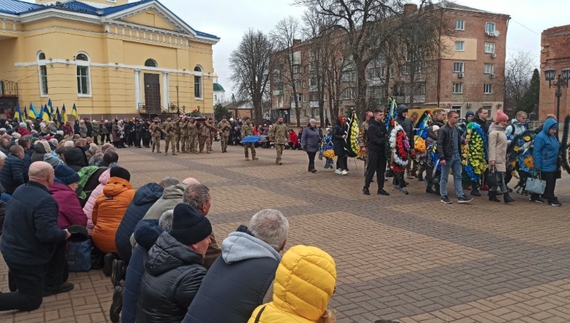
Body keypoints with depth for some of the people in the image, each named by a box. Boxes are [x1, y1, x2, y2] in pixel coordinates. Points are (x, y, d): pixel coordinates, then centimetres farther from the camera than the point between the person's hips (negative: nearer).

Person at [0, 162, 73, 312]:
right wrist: (64, 234, -13)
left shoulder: (19, 190, -1)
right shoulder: (45, 200, -29)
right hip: (26, 257, -8)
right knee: (31, 301, 8)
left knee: (60, 243, 20)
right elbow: (48, 234, -34)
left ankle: (52, 284, 27)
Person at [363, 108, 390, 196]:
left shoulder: (382, 125, 8)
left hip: (382, 150, 7)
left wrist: (387, 138, -7)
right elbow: (374, 140, -17)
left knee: (381, 170, 9)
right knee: (371, 170, -1)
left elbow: (386, 135, 14)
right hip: (373, 150, -7)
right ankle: (366, 187, 11)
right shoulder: (372, 126, -12)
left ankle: (380, 188, 16)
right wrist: (384, 140, -20)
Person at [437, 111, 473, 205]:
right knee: (444, 177, 3)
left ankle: (460, 196, 10)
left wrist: (460, 154, 12)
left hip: (456, 156, 7)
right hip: (447, 157, -7)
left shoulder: (456, 129, 12)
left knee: (458, 177, 7)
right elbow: (439, 144, -15)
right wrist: (442, 158, -21)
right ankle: (443, 196, 12)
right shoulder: (443, 130, -11)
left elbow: (459, 142, 18)